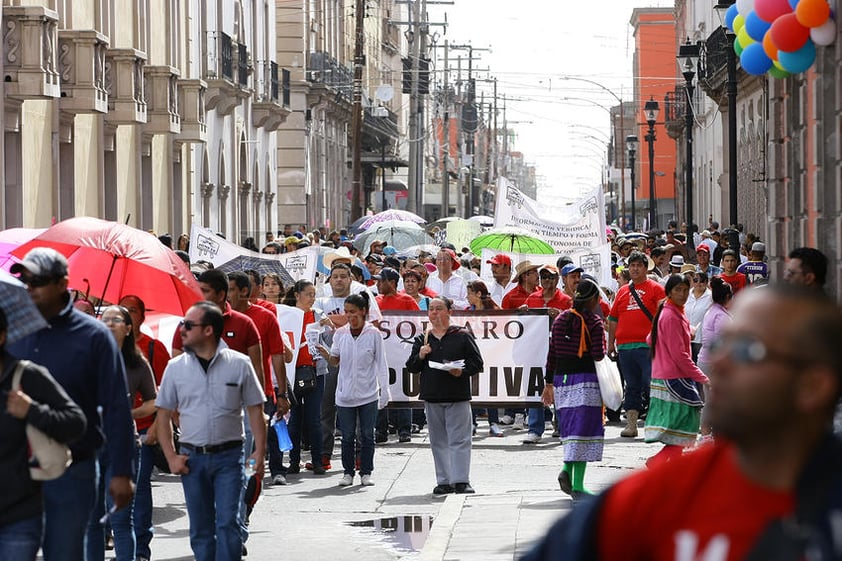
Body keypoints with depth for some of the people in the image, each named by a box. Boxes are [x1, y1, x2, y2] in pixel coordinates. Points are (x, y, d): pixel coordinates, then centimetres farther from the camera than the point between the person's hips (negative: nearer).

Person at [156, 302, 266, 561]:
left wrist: (259, 451, -5)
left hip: (229, 455, -2)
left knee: (228, 523, -9)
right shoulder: (176, 367, 4)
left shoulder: (239, 364, -1)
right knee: (200, 529, 7)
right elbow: (164, 415, 9)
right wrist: (171, 457, 1)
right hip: (192, 458, 3)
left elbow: (255, 410, 3)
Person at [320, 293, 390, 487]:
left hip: (368, 394, -2)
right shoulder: (340, 333, 2)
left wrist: (384, 391, -3)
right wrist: (326, 354, -14)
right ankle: (348, 472, 14)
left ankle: (366, 472, 12)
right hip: (345, 394, 2)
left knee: (367, 435, 4)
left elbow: (381, 365, 0)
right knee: (347, 436, 5)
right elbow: (335, 360, 8)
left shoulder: (373, 334, -4)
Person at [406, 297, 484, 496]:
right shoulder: (422, 339, 11)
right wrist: (420, 356, -9)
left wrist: (462, 371, -15)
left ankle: (461, 481, -7)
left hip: (457, 397, -4)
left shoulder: (462, 336, 2)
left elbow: (477, 363, 2)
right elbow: (411, 367, 11)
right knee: (438, 442, 7)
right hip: (431, 397, 4)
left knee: (459, 440, -7)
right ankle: (444, 481, 12)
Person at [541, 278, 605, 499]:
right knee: (583, 429, -5)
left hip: (561, 377, 6)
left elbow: (552, 354, 12)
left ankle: (567, 469, -1)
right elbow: (598, 356, -15)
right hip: (585, 379, -6)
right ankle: (577, 485, -9)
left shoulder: (560, 319, 10)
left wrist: (549, 383, 17)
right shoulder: (594, 322, -8)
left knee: (570, 427, 18)